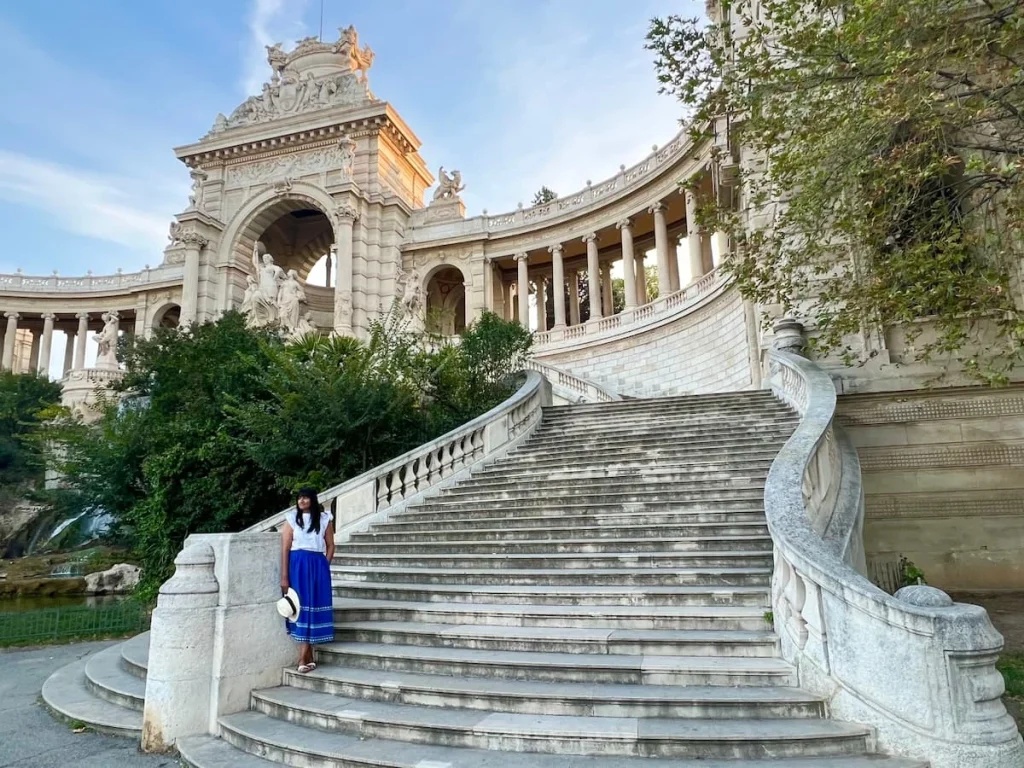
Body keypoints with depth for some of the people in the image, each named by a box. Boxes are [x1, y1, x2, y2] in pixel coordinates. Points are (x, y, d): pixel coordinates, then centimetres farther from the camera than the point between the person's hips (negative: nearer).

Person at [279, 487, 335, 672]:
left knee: (313, 607, -2)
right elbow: (285, 549, -2)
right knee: (301, 607, 0)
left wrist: (324, 567, 1)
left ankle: (303, 659, 2)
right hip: (297, 566, 0)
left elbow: (330, 545, 9)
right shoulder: (292, 518, 2)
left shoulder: (325, 518, 4)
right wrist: (284, 577, -8)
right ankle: (308, 658, 9)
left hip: (317, 566, 1)